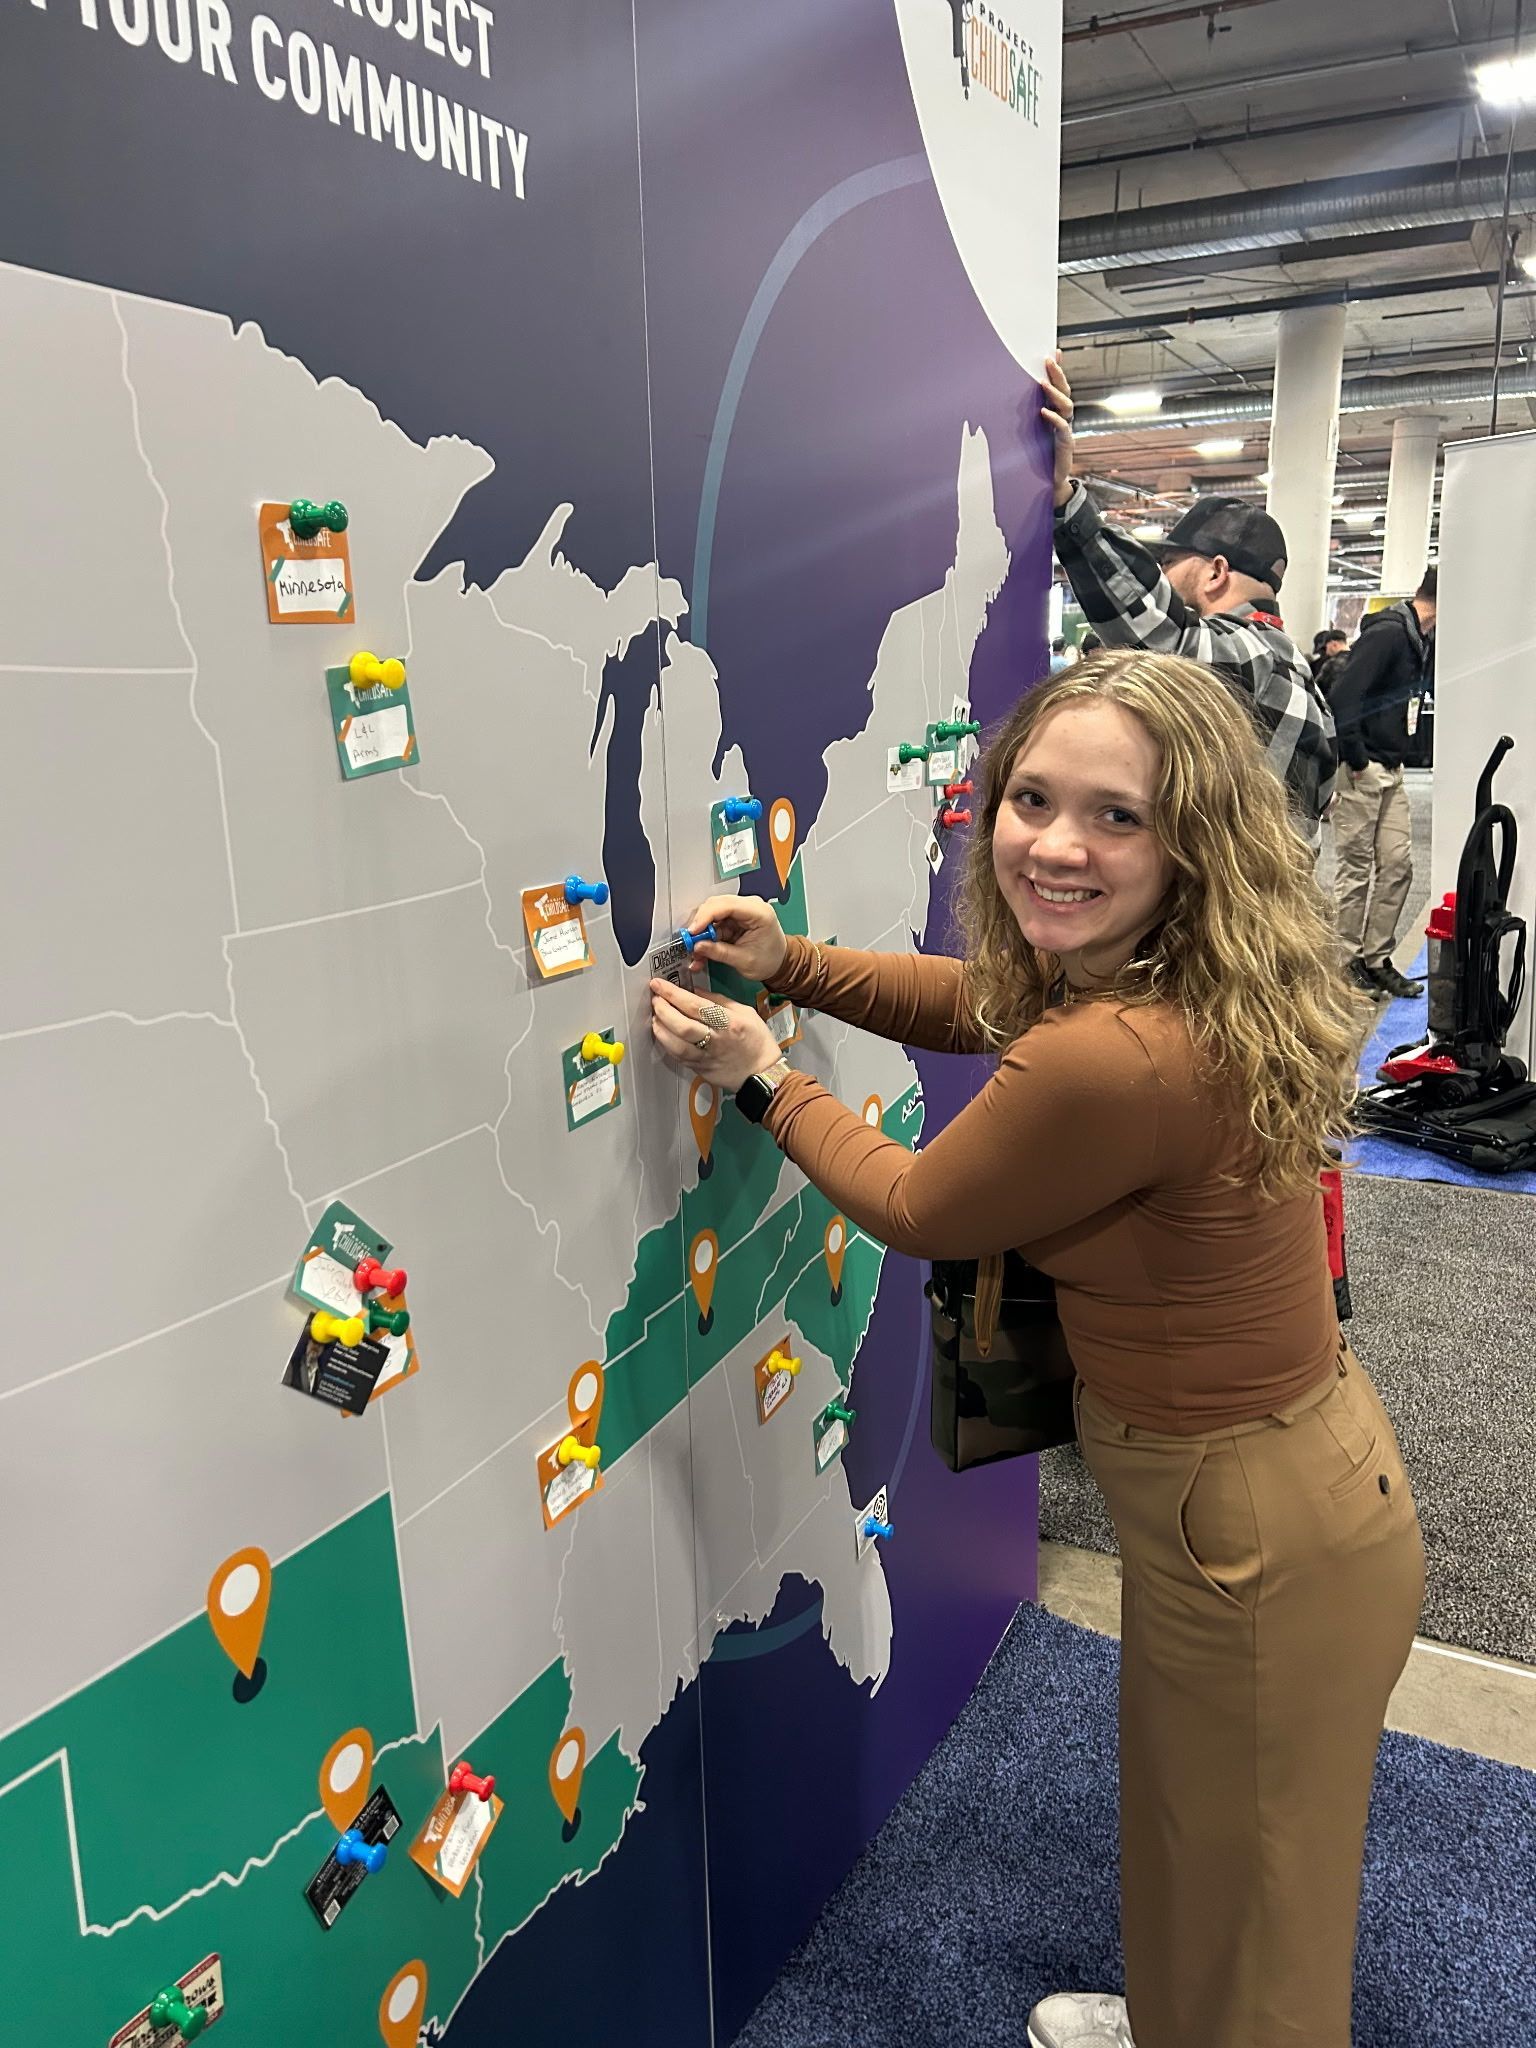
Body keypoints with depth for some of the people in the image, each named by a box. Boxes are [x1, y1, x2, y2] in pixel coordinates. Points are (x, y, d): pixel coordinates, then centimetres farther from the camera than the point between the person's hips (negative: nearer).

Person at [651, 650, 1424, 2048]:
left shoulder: (1109, 1064, -36)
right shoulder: (1179, 994, -6)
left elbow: (918, 1210, -17)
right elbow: (979, 1003, 13)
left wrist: (760, 1080, -5)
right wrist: (785, 963, 2)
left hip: (1261, 1538, -9)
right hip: (1293, 1462, 9)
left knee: (1249, 1914, 21)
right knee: (1196, 1840, 35)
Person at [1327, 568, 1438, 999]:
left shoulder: (1417, 640, 13)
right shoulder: (1387, 633, -14)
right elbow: (1344, 696, -24)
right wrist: (1356, 761, -18)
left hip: (1390, 771, 9)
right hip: (1361, 770, -9)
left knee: (1398, 865, 9)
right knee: (1357, 869, -1)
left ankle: (1377, 959, 18)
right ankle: (1347, 963, 9)